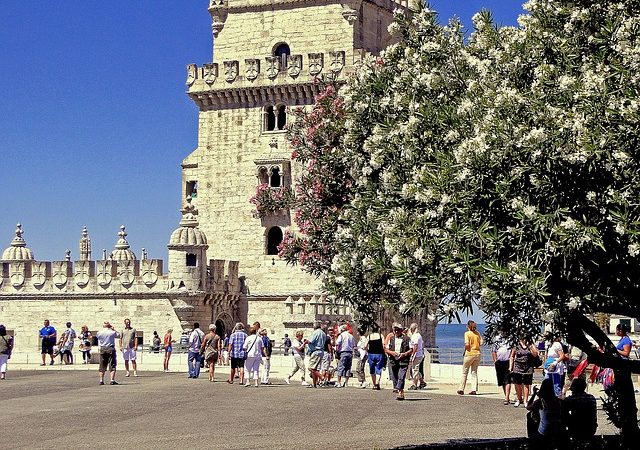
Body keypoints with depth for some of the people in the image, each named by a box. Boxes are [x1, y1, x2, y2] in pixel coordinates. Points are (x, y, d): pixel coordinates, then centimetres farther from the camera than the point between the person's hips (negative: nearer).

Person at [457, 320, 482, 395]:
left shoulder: (467, 333, -9)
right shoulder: (477, 333, 5)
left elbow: (467, 344, -18)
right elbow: (481, 343, 2)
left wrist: (465, 349, 0)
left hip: (469, 354, -4)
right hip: (477, 354, 4)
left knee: (464, 372, 6)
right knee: (474, 372, 10)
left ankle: (461, 389, 6)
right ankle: (474, 390, 3)